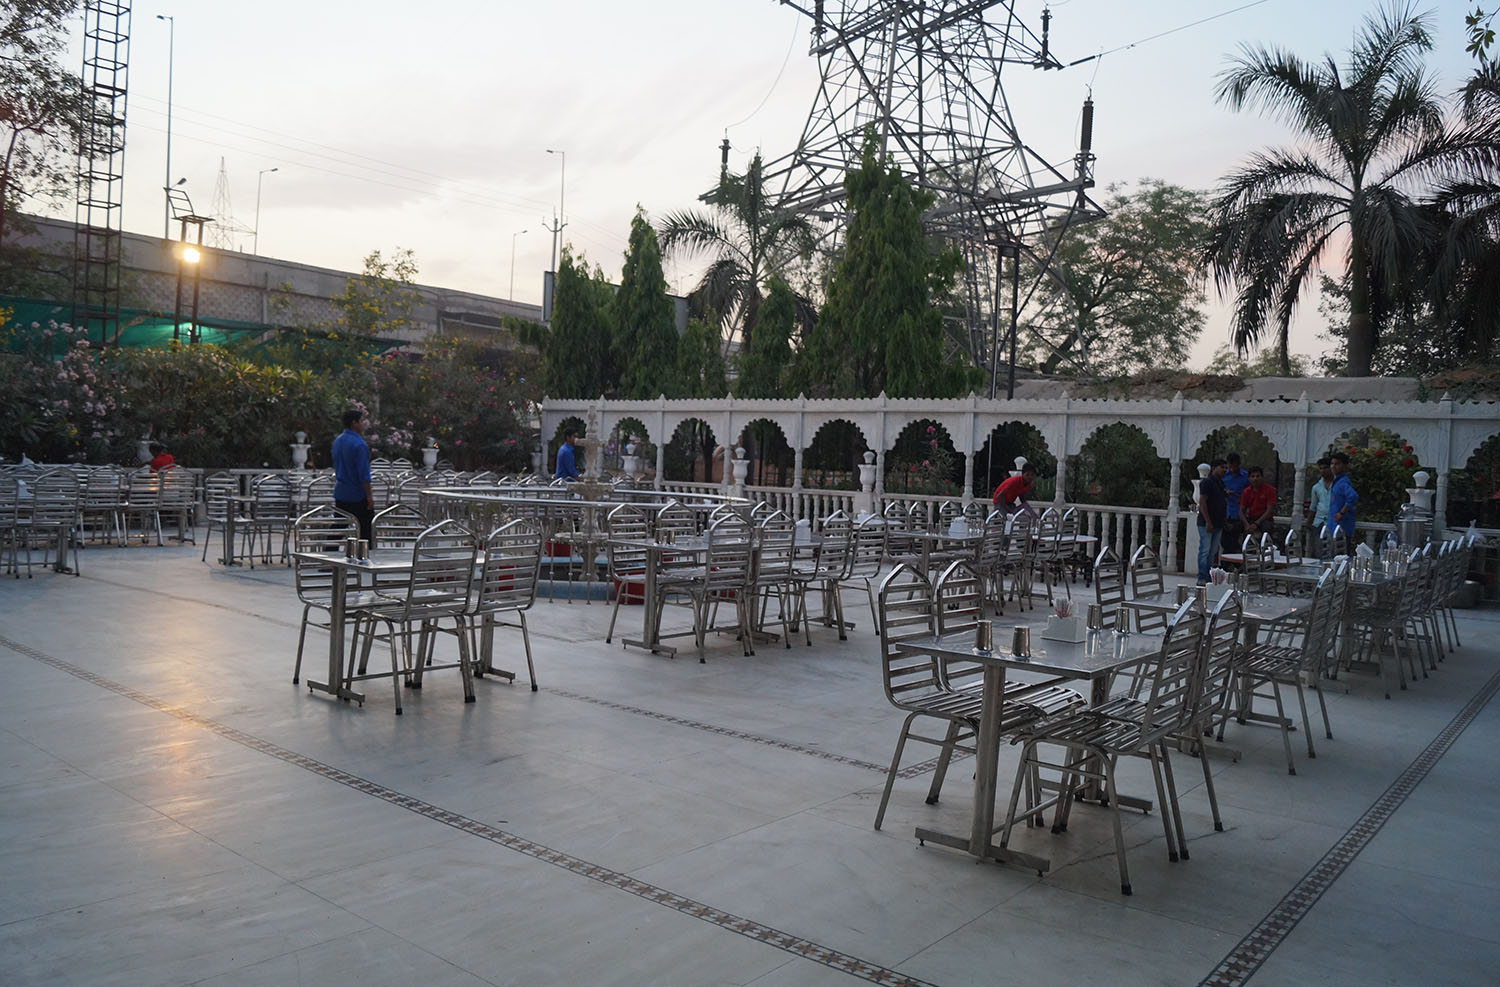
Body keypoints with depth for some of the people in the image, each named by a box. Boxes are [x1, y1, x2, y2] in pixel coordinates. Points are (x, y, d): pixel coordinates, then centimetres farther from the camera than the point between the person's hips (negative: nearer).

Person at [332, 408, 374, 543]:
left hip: (340, 493, 8)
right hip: (358, 496, -8)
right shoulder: (359, 444, -17)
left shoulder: (337, 441, 9)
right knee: (366, 531, 1)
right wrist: (369, 495, -15)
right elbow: (364, 473, -19)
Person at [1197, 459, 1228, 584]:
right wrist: (1208, 522, -20)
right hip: (1206, 524, -8)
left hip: (1218, 524, 8)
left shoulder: (1221, 483, 17)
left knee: (1213, 552, 10)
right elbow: (1202, 503, -15)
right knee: (1204, 550, -8)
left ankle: (1208, 577, 14)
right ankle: (1202, 579, -6)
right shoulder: (1207, 482, -9)